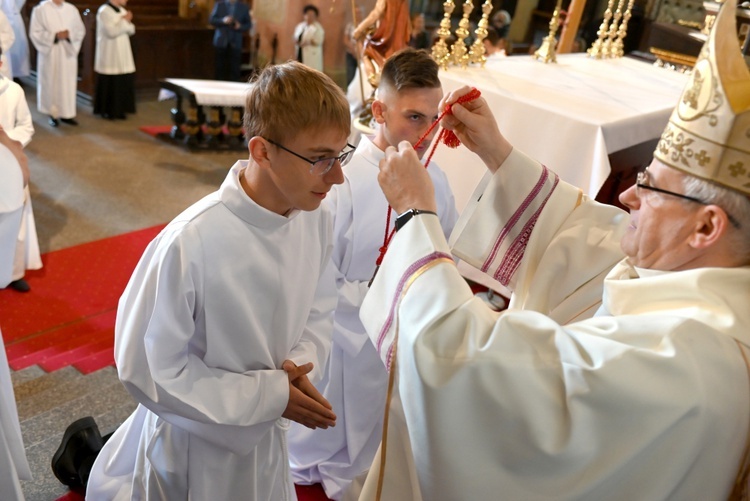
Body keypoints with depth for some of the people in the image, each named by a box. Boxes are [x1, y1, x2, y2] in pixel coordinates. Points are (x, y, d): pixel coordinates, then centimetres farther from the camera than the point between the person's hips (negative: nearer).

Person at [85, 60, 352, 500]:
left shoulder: (318, 221, -14)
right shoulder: (192, 244, -31)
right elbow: (147, 369, -22)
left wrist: (302, 368, -18)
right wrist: (270, 394, -22)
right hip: (195, 448, -5)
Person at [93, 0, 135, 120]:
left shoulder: (122, 11, 11)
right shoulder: (104, 11, -13)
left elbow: (131, 31, 12)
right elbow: (111, 31, -22)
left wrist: (128, 22, -8)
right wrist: (125, 21, -13)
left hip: (122, 54, 7)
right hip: (109, 56, -7)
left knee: (123, 83, 5)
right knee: (109, 83, -1)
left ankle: (119, 110, 14)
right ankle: (106, 111, 9)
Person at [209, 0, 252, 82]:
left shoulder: (244, 7, 5)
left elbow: (248, 24, 6)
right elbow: (211, 20, 2)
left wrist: (240, 27, -15)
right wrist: (223, 21, -16)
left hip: (235, 43, -1)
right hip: (221, 41, 1)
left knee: (235, 68, -7)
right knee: (219, 67, 4)